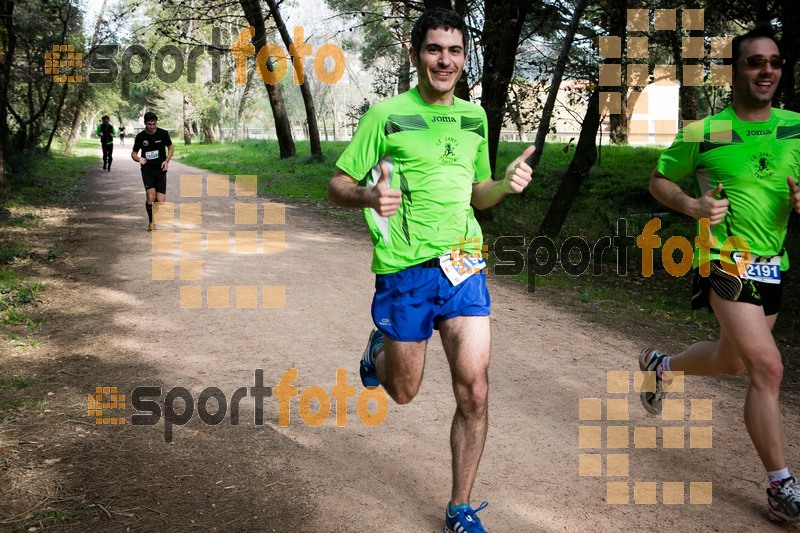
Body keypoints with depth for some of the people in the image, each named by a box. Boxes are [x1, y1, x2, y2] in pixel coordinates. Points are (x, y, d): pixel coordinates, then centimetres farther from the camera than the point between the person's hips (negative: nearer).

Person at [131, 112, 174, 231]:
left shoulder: (163, 133, 0)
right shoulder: (140, 136, 0)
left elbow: (171, 147, 13)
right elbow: (134, 153, 10)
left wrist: (167, 161, -3)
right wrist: (138, 159, -14)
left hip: (160, 169, 0)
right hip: (147, 170, 0)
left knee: (160, 200, -6)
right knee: (150, 197, -16)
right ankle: (151, 222, 3)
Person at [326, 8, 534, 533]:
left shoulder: (474, 116, 10)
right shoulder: (386, 115, -5)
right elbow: (337, 186, -2)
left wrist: (508, 182, -2)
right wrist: (368, 196, -25)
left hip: (465, 267, 3)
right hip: (405, 272, -3)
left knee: (474, 394, -2)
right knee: (403, 392, 12)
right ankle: (380, 348, 49)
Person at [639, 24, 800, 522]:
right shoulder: (704, 132, -7)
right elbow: (659, 180, 4)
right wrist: (694, 205, -14)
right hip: (726, 261, -6)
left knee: (731, 361, 20)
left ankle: (660, 365, 50)